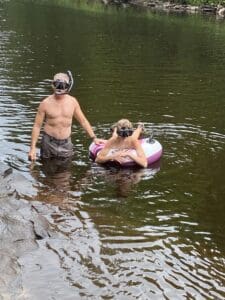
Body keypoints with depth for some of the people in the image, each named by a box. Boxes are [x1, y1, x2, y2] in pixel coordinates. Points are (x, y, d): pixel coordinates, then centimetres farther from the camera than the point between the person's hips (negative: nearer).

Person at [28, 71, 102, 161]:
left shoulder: (72, 101, 0)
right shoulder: (45, 103, -8)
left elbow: (83, 121, 10)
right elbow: (37, 126, -5)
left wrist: (94, 138, 6)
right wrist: (33, 148, -9)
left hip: (66, 144, 2)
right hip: (49, 143, -2)